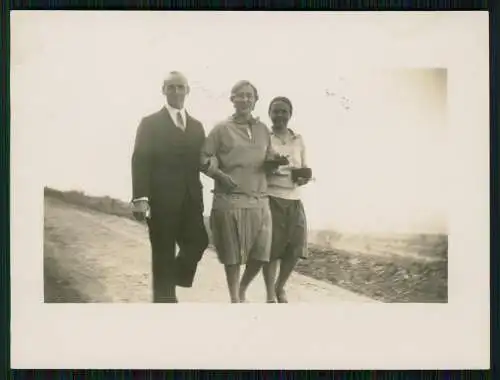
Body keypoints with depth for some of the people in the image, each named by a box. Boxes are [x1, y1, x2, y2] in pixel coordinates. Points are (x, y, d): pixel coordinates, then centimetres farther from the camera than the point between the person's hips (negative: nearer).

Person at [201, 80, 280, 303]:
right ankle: (235, 299, 17)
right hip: (229, 200, -4)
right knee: (233, 253, 2)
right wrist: (219, 174, -16)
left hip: (259, 200, 4)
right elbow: (204, 158, 0)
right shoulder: (221, 129, 1)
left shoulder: (263, 130, 12)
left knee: (261, 252, 2)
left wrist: (276, 162, -7)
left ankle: (242, 290, 27)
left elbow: (268, 163, 16)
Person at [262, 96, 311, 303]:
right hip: (270, 199, -4)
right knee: (271, 248, -5)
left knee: (295, 247, 0)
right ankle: (270, 295, 9)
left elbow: (305, 168, 18)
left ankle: (280, 288, 24)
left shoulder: (298, 140, 12)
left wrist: (304, 177, -4)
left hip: (294, 200, 4)